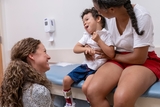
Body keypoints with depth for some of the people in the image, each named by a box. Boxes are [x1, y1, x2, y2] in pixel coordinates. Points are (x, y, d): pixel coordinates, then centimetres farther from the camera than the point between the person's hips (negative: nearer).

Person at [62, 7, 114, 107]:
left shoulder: (106, 35, -8)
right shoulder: (87, 35, 9)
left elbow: (111, 54, -17)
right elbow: (75, 49, 6)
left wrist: (98, 40, -19)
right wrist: (85, 48, -14)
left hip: (97, 68, -6)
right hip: (86, 65, 6)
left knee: (86, 87, -26)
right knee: (66, 80, -1)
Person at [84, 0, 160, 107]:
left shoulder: (141, 16, -21)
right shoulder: (109, 16, -3)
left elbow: (139, 58, -18)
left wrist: (113, 56, -6)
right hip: (118, 60, 6)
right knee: (92, 92, -22)